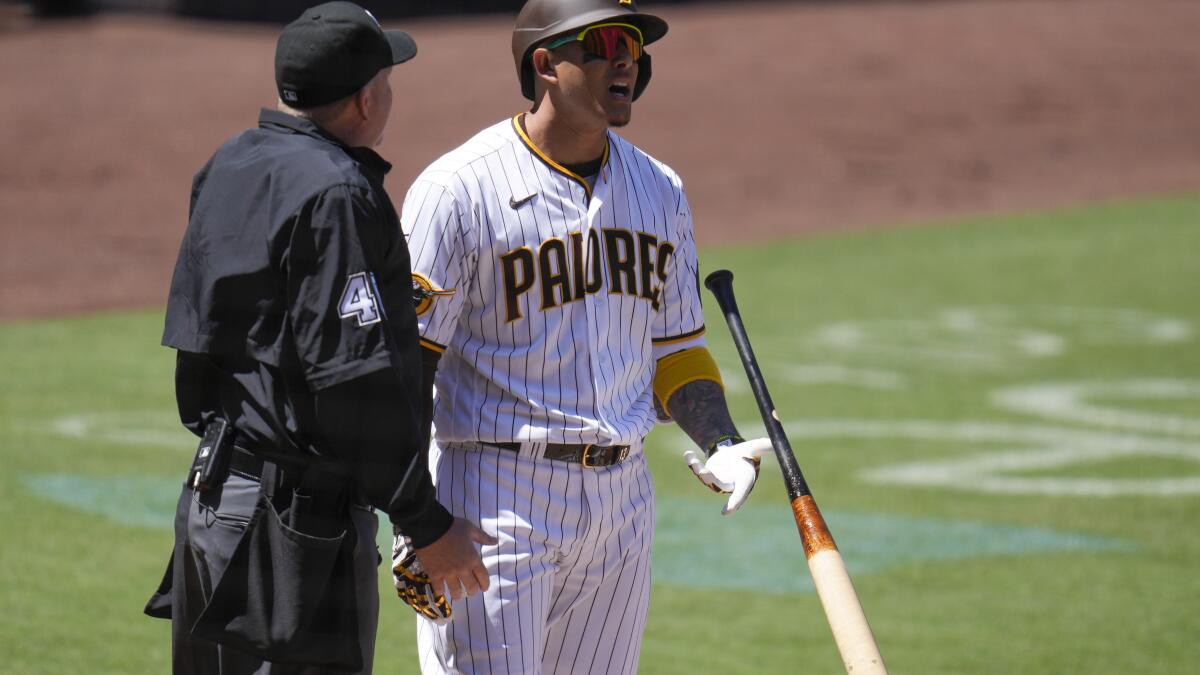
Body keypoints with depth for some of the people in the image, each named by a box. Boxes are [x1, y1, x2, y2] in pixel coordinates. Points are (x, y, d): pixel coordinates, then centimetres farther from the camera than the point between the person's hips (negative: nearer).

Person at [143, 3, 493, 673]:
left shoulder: (227, 168, 12)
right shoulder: (334, 194, -16)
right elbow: (356, 383, -20)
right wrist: (428, 524, -15)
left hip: (209, 493, 10)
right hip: (299, 518, -10)